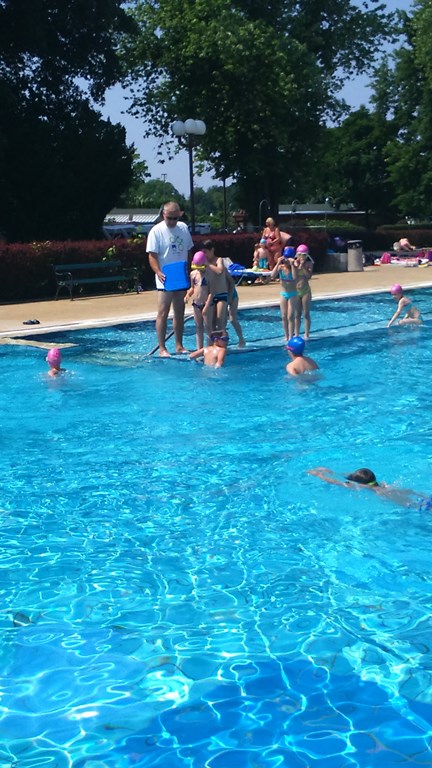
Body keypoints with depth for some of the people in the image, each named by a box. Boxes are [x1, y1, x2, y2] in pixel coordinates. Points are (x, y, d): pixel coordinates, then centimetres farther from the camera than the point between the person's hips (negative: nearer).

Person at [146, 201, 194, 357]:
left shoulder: (183, 228, 8)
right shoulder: (156, 231, -8)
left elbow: (189, 251, 16)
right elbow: (152, 256, -13)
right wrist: (158, 272, -28)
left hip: (181, 278, 6)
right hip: (165, 279, -6)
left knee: (179, 313, 11)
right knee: (163, 313, -5)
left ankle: (179, 345, 19)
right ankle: (162, 348, -2)